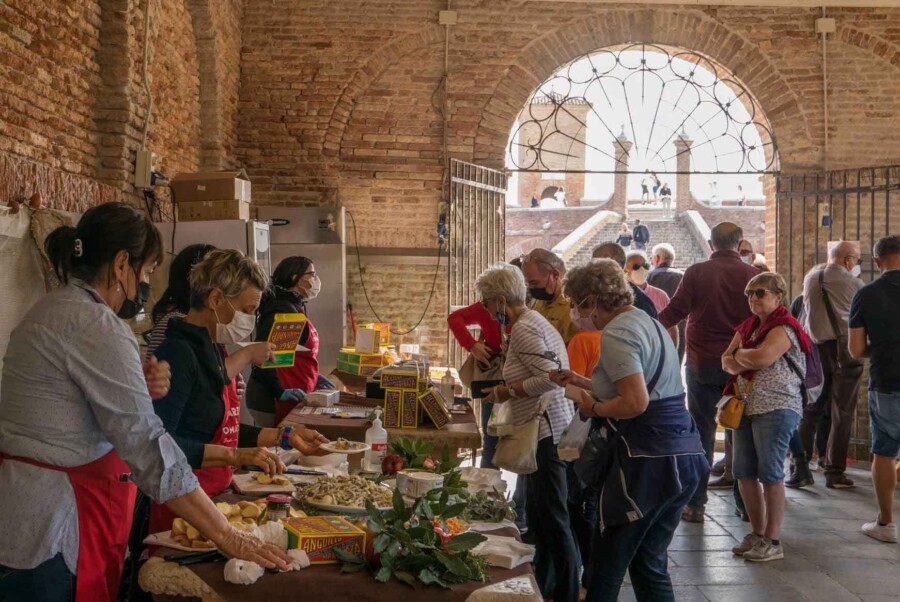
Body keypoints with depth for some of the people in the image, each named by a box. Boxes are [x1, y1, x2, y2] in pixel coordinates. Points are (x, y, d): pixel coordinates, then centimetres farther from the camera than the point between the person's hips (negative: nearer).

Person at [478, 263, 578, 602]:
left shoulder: (523, 329, -15)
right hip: (547, 430, 11)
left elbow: (549, 378, -23)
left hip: (546, 431, -11)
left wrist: (507, 392, -13)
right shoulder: (535, 321, 16)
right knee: (538, 514, 19)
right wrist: (509, 389, 15)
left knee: (553, 520, -3)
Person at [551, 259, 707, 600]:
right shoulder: (648, 322, 17)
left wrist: (594, 408, -6)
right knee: (650, 563, 15)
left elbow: (635, 402, -23)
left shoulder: (616, 334, -13)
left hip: (648, 460, -10)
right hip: (684, 454, 10)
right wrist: (580, 382, 26)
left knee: (606, 563, 3)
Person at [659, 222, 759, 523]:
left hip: (702, 363, -1)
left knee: (701, 431, 4)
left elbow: (676, 310, -9)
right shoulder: (752, 275, -1)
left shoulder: (697, 272, -5)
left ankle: (695, 503, 4)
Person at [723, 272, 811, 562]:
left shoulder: (784, 328, -10)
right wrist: (747, 362, -12)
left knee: (770, 474, -4)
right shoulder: (748, 326, 16)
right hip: (746, 407, 8)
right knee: (744, 473, 10)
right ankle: (757, 533, 23)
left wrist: (739, 355, -5)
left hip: (776, 409, -8)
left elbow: (761, 357, -24)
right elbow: (727, 361, 9)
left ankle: (773, 541, 5)